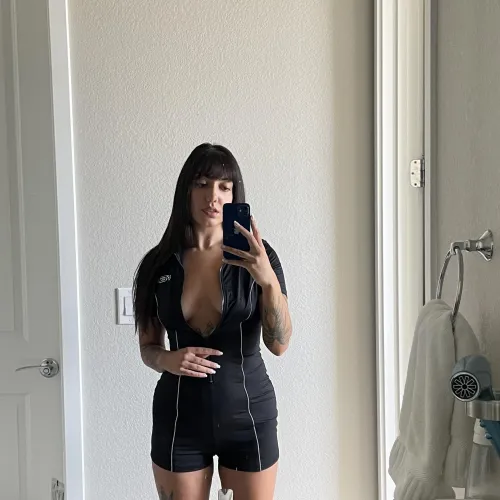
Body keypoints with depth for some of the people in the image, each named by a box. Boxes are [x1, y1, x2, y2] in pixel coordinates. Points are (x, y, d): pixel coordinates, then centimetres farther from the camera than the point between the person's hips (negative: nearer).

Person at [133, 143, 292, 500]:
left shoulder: (258, 257, -6)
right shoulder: (159, 263, -2)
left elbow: (279, 344, -13)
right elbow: (148, 347, 7)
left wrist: (268, 279, -28)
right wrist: (167, 360, -15)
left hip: (248, 416, -1)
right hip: (180, 420, 1)